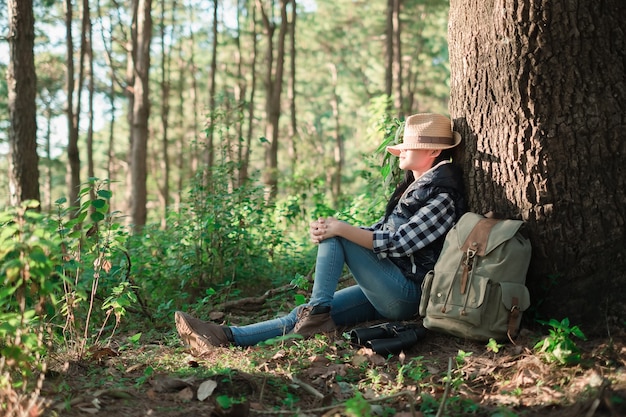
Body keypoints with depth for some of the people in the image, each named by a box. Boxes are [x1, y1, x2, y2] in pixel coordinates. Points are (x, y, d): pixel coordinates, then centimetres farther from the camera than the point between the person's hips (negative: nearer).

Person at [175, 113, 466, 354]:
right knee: (303, 316, -4)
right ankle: (227, 337, -12)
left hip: (408, 294, -9)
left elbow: (398, 242, -20)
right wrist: (328, 231, -4)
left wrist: (341, 229, -22)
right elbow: (381, 233, 13)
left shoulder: (443, 198, -12)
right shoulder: (413, 188, 18)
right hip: (387, 292, 9)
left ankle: (317, 315, -18)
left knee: (334, 235, -15)